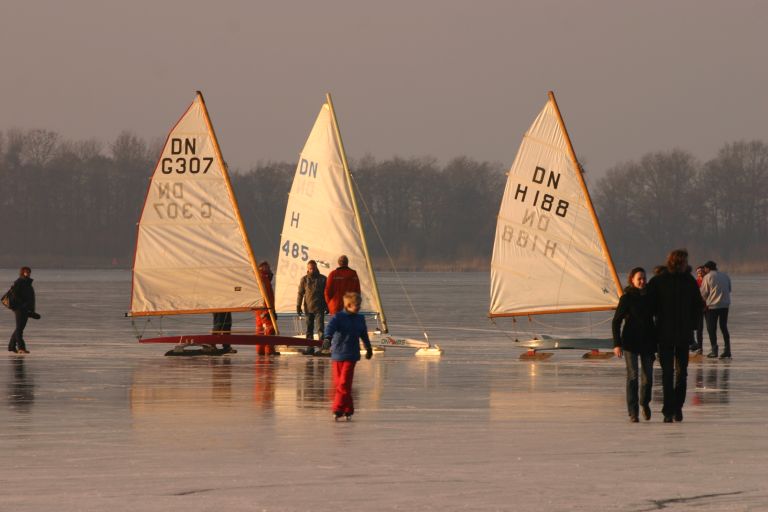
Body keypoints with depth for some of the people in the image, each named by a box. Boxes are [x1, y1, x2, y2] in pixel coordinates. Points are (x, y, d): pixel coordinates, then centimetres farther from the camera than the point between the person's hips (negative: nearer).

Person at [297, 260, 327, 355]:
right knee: (309, 329, 6)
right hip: (308, 308, 3)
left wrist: (327, 306, 3)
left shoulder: (322, 279, 3)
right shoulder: (304, 279, 7)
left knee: (320, 328, -11)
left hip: (319, 308, -3)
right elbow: (300, 293, 9)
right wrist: (298, 306, 3)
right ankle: (310, 347, 11)